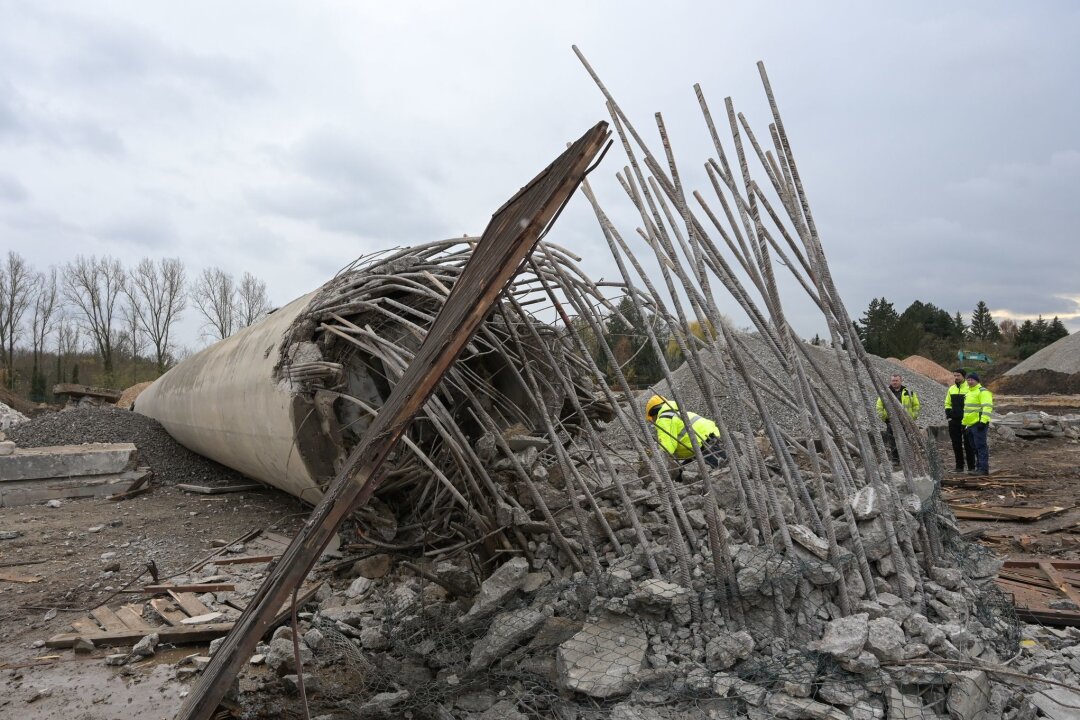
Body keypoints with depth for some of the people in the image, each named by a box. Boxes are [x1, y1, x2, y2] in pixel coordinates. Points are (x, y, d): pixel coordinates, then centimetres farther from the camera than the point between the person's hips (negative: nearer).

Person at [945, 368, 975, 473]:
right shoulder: (951, 389, 13)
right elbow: (947, 403, 23)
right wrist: (948, 413, 8)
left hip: (966, 421, -6)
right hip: (954, 421, 6)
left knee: (968, 444, 0)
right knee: (956, 444, 8)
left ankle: (971, 467, 7)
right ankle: (959, 466, 15)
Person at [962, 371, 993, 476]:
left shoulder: (982, 392, -7)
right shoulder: (968, 392, 22)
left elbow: (987, 407, -18)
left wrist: (983, 421, -25)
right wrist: (964, 424, 25)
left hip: (979, 424, -9)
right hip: (970, 425, 9)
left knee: (980, 446, -10)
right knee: (975, 447, 12)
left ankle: (983, 469, -9)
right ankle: (979, 467, 17)